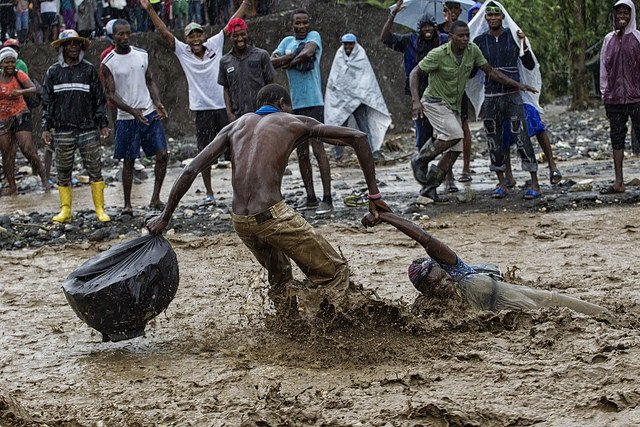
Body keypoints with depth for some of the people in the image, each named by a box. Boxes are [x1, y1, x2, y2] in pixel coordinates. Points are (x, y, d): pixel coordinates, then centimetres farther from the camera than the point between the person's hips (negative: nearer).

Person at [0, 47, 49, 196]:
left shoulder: (19, 75, -5)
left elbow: (33, 89, -16)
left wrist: (21, 92, -35)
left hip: (20, 116, -3)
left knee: (27, 149, -14)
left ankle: (44, 179, -3)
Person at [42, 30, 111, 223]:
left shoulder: (89, 70, 5)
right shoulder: (53, 72, 7)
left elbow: (99, 98, 7)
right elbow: (47, 101, 9)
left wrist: (103, 123, 2)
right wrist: (46, 127, 3)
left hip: (87, 129, -1)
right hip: (63, 130, 1)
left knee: (95, 170, -4)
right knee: (63, 172, 5)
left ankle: (100, 210, 0)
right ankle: (65, 210, 12)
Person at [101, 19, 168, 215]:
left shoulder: (142, 54, 6)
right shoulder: (108, 63, -6)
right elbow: (111, 94, -9)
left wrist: (157, 103, -4)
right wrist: (132, 111, -22)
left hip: (149, 113, 4)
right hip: (127, 118, -4)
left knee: (162, 154, -4)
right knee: (129, 161, 2)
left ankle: (155, 198, 6)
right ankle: (127, 204, 13)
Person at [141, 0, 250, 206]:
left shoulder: (215, 44, 3)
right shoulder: (182, 51, 0)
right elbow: (164, 32, -4)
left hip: (223, 106, 0)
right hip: (202, 110, 0)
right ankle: (209, 193, 12)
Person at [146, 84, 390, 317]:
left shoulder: (235, 126, 21)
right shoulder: (294, 123, 12)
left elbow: (190, 171, 12)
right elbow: (357, 138, 5)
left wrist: (165, 216, 17)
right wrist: (374, 194, 8)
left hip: (240, 223, 6)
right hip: (272, 216, -6)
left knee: (279, 277, 30)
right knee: (334, 274, 5)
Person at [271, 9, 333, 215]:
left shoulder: (314, 36, 1)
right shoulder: (288, 41, 16)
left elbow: (308, 52, -20)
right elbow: (273, 61, 2)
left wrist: (287, 62, -5)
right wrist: (295, 55, -12)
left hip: (313, 102, -7)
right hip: (294, 104, 7)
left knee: (318, 148, -12)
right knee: (301, 153, 9)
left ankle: (327, 199, -13)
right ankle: (311, 198, 16)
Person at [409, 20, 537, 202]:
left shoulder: (472, 50, -5)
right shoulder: (438, 54, -21)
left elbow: (490, 71, 5)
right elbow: (415, 73, -15)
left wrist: (518, 85, -1)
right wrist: (416, 100, -29)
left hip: (453, 106, 7)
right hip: (435, 102, -7)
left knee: (456, 149, 0)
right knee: (455, 135, -27)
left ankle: (430, 187, 7)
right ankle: (421, 159, -6)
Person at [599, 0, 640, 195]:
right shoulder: (609, 39, 11)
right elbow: (604, 67, 13)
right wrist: (604, 94, 9)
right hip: (614, 97, 4)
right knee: (616, 137, 5)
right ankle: (619, 182, 9)